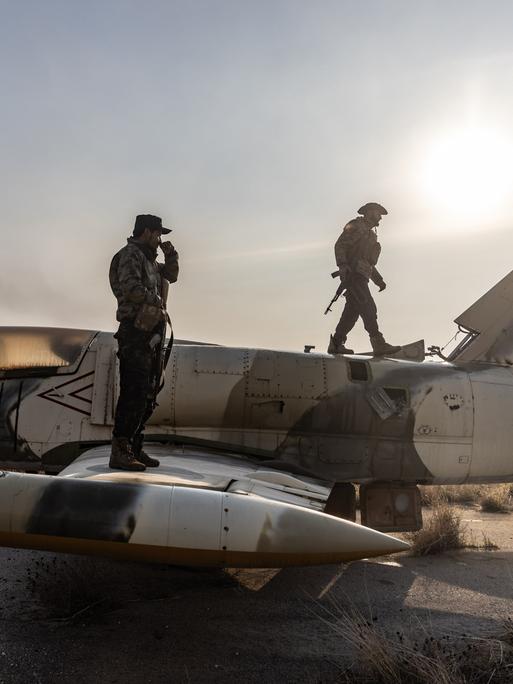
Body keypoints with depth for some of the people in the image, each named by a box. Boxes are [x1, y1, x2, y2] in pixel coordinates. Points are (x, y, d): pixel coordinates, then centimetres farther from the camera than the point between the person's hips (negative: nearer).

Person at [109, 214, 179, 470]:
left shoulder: (150, 259, 24)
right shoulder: (130, 254, -5)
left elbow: (171, 276, 35)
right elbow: (131, 288, -20)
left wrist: (170, 254, 19)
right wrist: (157, 301, -8)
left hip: (152, 334, 10)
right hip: (137, 333, -10)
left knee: (148, 394, 10)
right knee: (134, 392, -14)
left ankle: (134, 448, 17)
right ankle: (120, 452, -11)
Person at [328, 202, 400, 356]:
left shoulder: (370, 234, 30)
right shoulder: (356, 226, 0)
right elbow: (340, 245, -12)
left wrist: (379, 280, 23)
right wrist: (343, 266, -25)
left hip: (360, 277, 10)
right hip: (352, 273, -10)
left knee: (352, 311, 6)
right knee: (368, 307, -18)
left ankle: (336, 344, 11)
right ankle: (379, 344, -24)